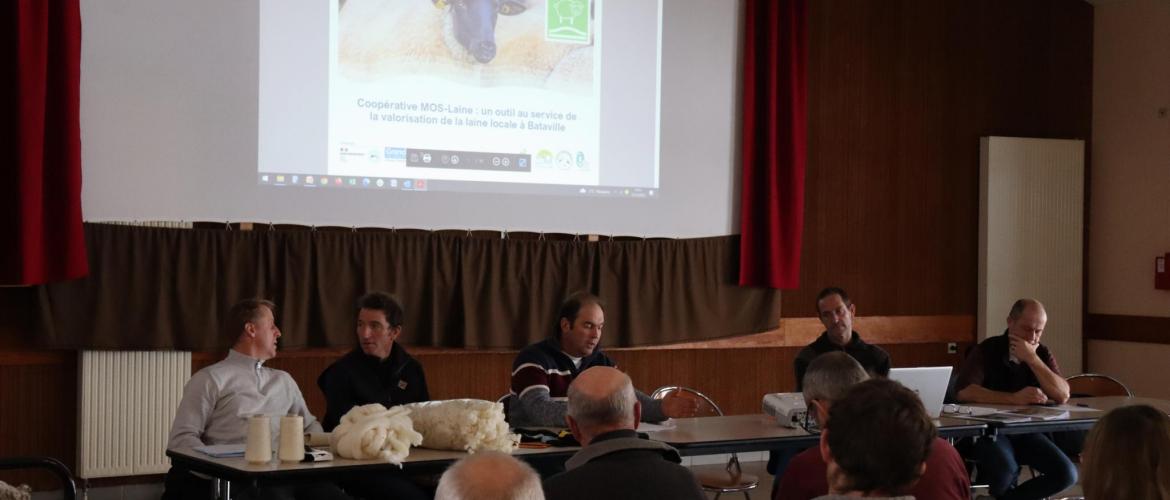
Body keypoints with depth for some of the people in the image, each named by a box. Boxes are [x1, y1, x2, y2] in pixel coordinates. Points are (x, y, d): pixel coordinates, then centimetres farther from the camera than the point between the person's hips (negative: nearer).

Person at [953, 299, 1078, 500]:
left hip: (1028, 431, 5)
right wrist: (1014, 398, -27)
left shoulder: (1042, 353, 7)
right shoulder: (987, 350, -6)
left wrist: (1032, 359, -15)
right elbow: (964, 391, -21)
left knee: (1067, 474, -18)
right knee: (1004, 472, -35)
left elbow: (1063, 395, -7)